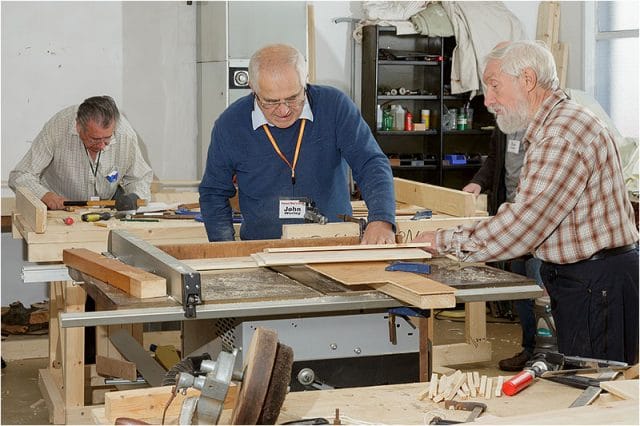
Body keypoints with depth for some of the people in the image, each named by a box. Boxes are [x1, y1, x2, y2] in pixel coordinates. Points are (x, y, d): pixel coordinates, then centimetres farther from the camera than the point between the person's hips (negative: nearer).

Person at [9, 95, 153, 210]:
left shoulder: (126, 134, -19)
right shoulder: (57, 127, -26)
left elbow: (141, 178, 0)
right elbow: (20, 177, -20)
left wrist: (134, 196, -24)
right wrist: (46, 196, -40)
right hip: (58, 208, -2)